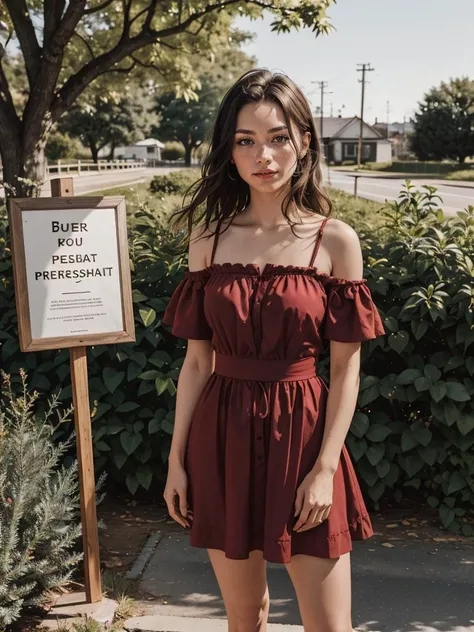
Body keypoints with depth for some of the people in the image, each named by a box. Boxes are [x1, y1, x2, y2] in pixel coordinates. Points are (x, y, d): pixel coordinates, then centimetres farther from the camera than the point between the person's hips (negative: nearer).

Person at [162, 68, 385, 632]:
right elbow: (197, 360, 4)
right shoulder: (209, 235, 1)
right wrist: (177, 458, 4)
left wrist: (325, 469, -10)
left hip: (301, 434, -2)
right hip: (222, 436, 2)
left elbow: (346, 369, -4)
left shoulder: (336, 240, -5)